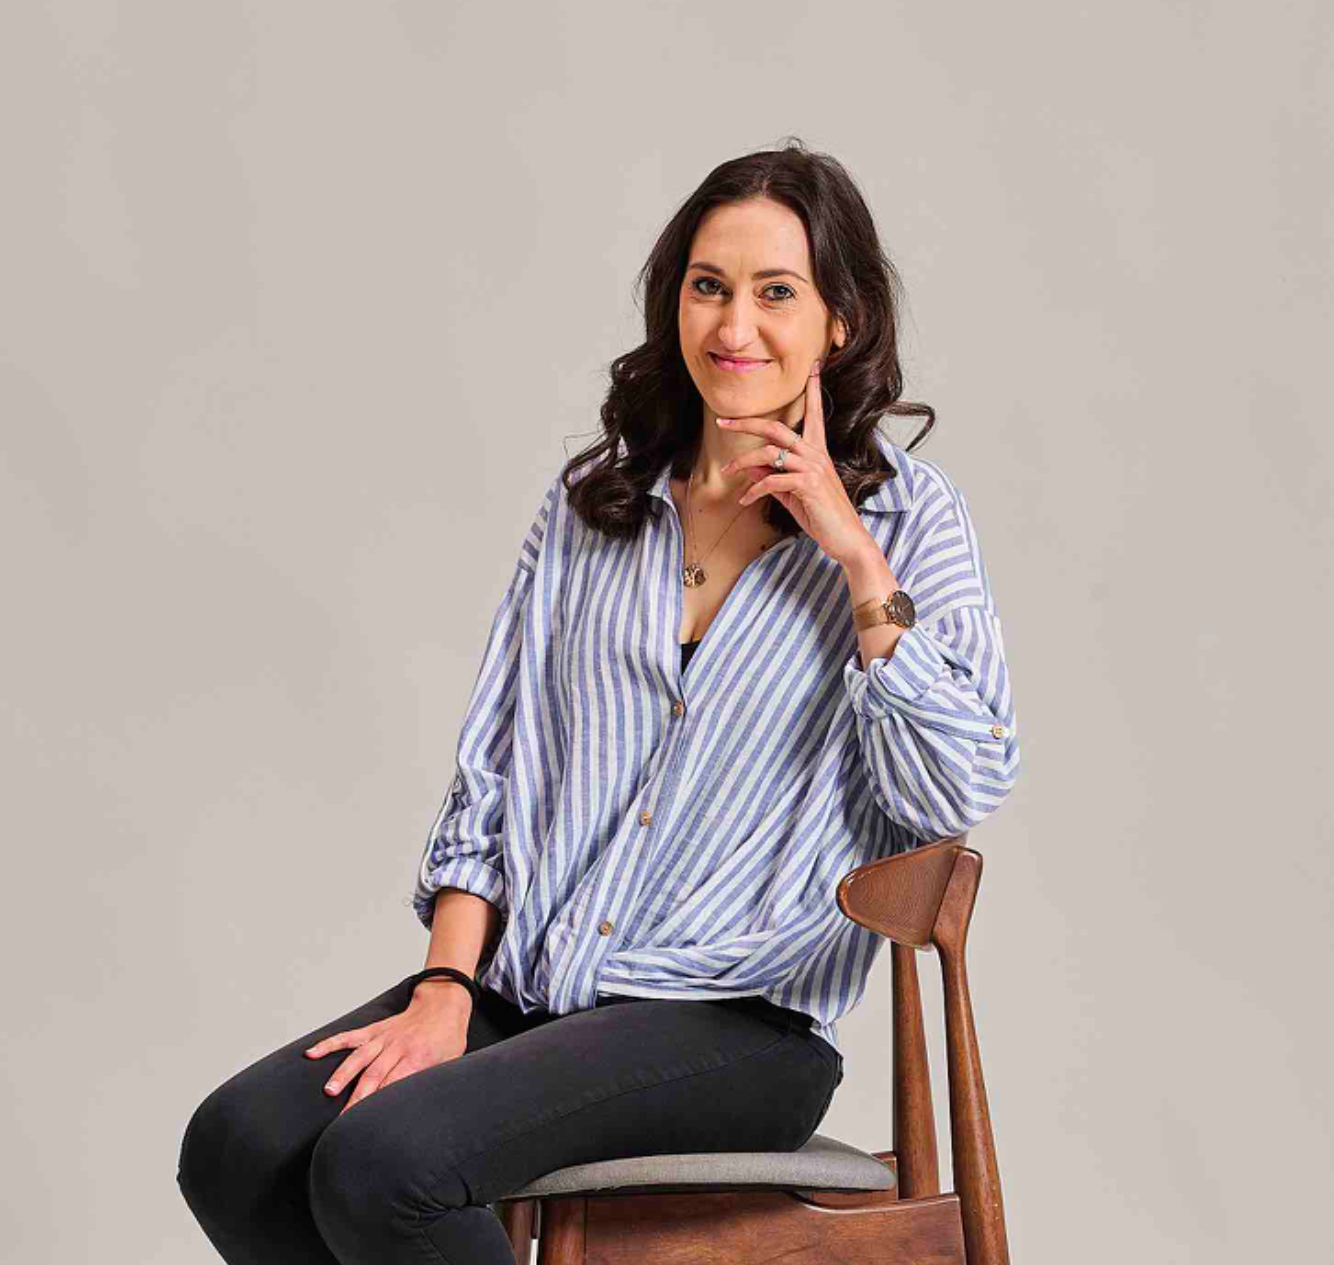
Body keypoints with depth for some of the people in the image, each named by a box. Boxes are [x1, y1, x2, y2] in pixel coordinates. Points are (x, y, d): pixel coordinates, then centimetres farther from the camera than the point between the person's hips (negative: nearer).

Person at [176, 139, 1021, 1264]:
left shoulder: (905, 517, 2)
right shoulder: (592, 505, 13)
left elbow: (959, 794, -9)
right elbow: (494, 767, 11)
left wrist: (857, 560, -12)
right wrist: (446, 992, -2)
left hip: (739, 1021, -4)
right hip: (523, 981, 5)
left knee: (382, 1161, -27)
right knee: (235, 1147, -19)